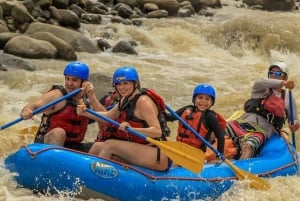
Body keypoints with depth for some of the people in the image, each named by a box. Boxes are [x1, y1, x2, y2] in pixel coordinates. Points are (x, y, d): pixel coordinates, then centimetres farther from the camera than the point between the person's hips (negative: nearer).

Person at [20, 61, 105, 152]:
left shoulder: (87, 100, 6)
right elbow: (33, 105, -21)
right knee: (58, 132, -34)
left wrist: (91, 96, -18)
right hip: (46, 143, -5)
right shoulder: (57, 94, -8)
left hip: (72, 147, 5)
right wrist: (26, 111, -44)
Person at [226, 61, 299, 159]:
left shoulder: (288, 98, 18)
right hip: (243, 122, 1)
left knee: (248, 147, -36)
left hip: (261, 131, -1)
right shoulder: (263, 88, 14)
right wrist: (282, 83, -26)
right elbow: (258, 83, -12)